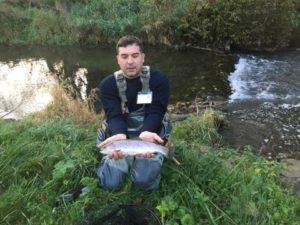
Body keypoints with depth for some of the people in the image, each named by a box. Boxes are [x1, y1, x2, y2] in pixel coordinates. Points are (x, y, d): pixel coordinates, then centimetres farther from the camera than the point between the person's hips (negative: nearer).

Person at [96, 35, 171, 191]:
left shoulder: (159, 79, -11)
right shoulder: (107, 84, -7)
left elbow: (155, 112, -19)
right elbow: (114, 115, -19)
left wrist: (145, 133, -41)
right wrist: (120, 135, -42)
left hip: (149, 132, -1)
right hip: (120, 134, 2)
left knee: (144, 180, -19)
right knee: (110, 183, -10)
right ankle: (129, 158, 21)